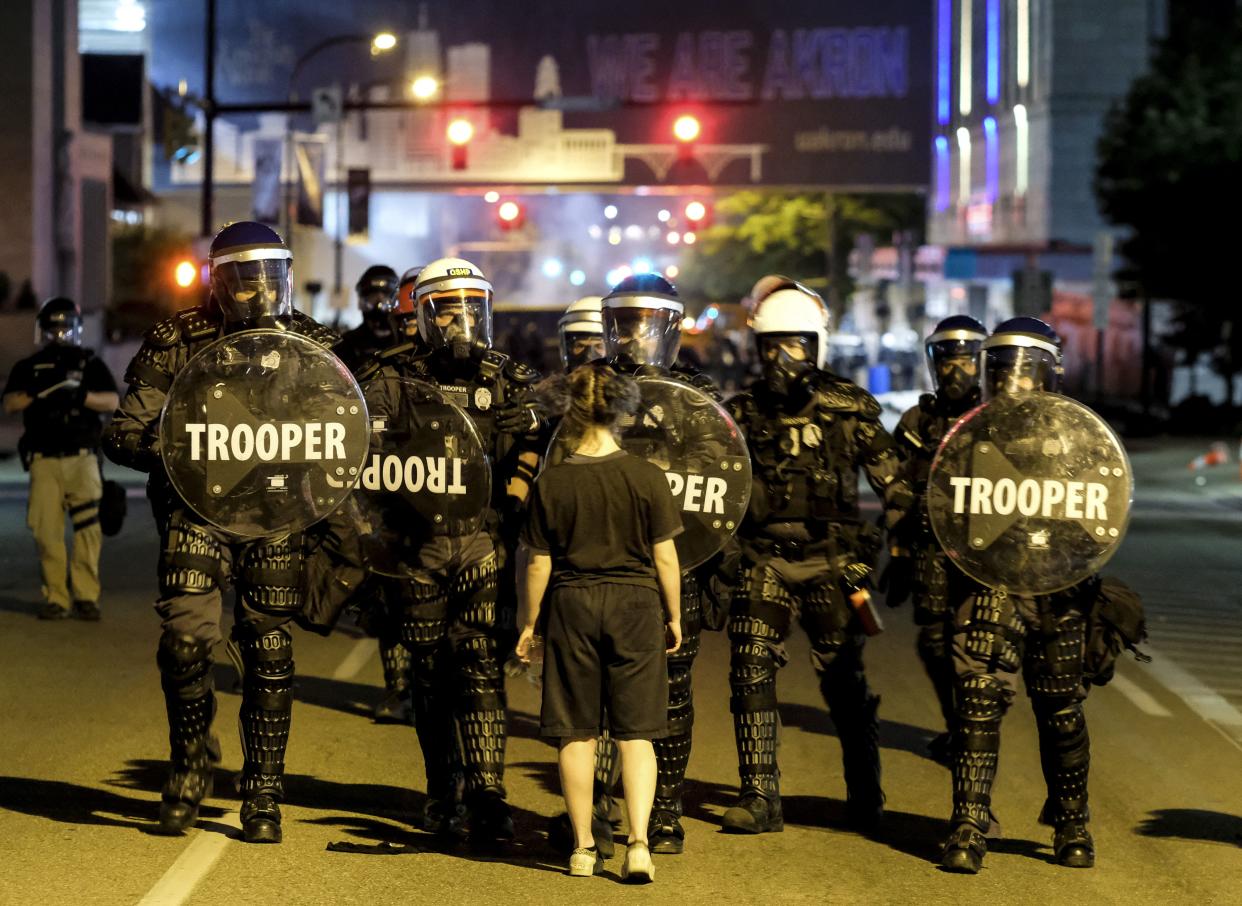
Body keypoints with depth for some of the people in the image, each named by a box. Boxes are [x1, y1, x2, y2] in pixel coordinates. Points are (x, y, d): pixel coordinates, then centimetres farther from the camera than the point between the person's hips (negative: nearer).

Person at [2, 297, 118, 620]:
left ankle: (86, 596, -6)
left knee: (88, 529, -10)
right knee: (47, 533, -3)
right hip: (44, 461, 1)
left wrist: (80, 395, -18)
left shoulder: (90, 363, 11)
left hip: (82, 459, -1)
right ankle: (56, 599, 2)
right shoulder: (28, 368, 13)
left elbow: (112, 401, -2)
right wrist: (37, 391, -18)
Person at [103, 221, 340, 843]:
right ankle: (190, 762, 11)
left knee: (268, 653, 3)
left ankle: (263, 795, 17)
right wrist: (169, 448, -22)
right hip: (196, 507, -1)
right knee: (186, 635, -15)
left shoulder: (311, 344, 4)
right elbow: (124, 432, -1)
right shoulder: (177, 342, -1)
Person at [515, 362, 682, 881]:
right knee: (635, 734, 5)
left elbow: (539, 564, -1)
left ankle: (583, 849, 14)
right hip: (635, 606, 0)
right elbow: (665, 556, -3)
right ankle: (638, 844, -7)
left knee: (576, 735, 9)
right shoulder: (646, 477, -6)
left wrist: (528, 624, 10)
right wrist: (674, 615, 10)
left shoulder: (552, 482, -6)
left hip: (572, 607, 0)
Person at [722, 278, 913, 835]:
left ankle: (866, 798, 18)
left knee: (844, 682, 3)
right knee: (751, 674, -6)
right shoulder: (743, 413, 7)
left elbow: (893, 484, 6)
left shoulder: (851, 408, 2)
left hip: (831, 561, -2)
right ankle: (760, 797, 1)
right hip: (763, 560, 2)